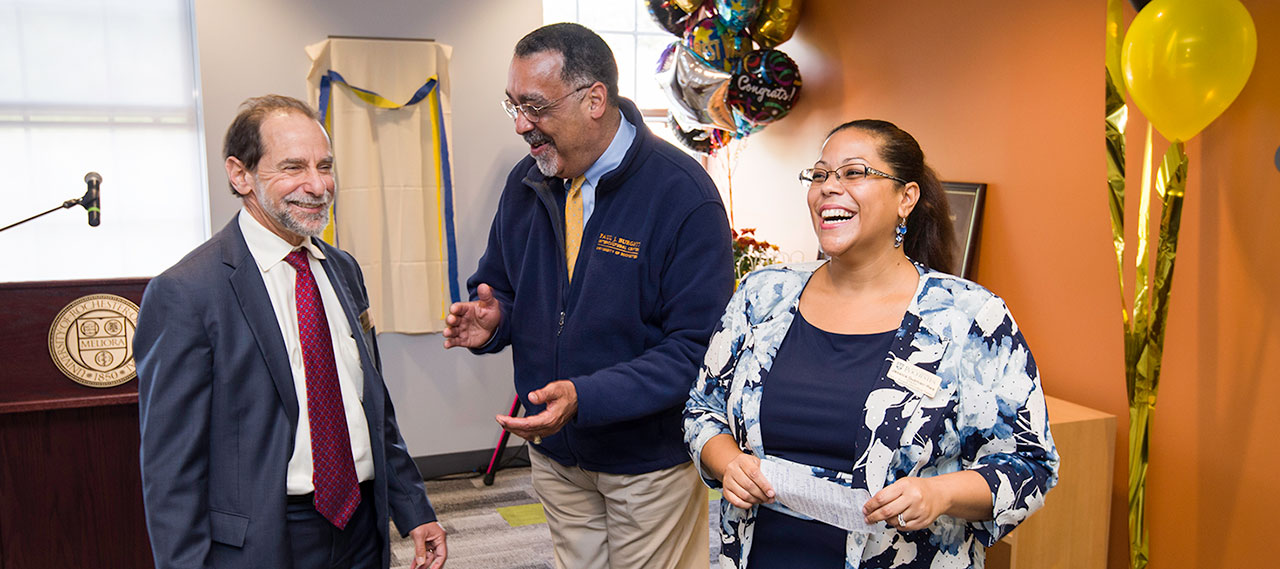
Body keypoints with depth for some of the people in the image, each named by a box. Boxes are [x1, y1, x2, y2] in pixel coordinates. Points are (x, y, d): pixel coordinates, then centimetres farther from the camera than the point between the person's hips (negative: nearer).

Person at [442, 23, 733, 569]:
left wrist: (586, 397, -32)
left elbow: (698, 347, -22)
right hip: (555, 452, 5)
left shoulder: (682, 193, -21)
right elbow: (500, 286, 12)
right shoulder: (527, 182, -2)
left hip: (649, 457, -5)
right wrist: (491, 320, -12)